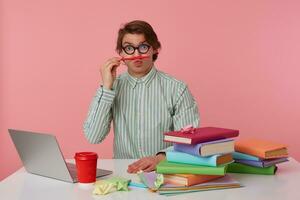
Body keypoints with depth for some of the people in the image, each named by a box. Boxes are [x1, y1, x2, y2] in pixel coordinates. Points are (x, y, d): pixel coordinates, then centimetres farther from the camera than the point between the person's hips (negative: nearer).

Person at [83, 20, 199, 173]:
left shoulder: (176, 89, -1)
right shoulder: (111, 88, 7)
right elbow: (93, 137, -4)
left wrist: (161, 158, -23)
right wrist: (107, 88, -9)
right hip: (123, 171, 1)